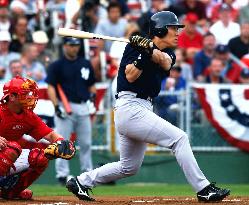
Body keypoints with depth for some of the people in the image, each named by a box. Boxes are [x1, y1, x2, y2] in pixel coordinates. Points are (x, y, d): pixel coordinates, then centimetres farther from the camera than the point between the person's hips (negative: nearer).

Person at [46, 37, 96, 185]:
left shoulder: (86, 64, 14)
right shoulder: (57, 66, 0)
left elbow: (91, 84, 21)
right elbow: (51, 87, -6)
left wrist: (93, 94, 0)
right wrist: (56, 105, -17)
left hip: (83, 107, 4)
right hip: (65, 107, -4)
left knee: (86, 142, 7)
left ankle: (88, 172, 15)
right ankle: (62, 174, -2)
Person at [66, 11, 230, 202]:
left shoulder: (168, 53, 15)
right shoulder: (136, 45, -4)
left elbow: (165, 62, -10)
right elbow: (130, 76, -15)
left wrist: (150, 50, -26)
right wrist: (143, 55, -24)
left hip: (142, 110, 9)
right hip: (130, 107, -9)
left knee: (129, 167, 17)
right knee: (179, 138, -16)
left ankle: (81, 182, 26)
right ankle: (204, 189, -17)